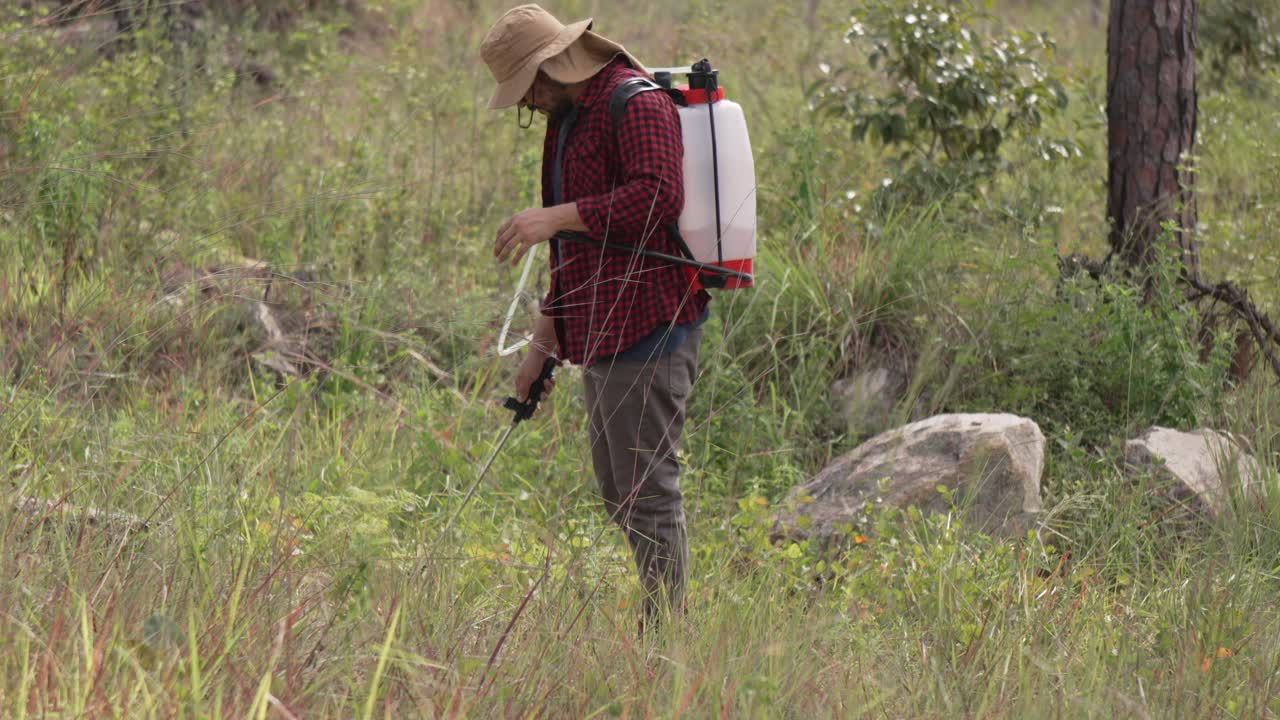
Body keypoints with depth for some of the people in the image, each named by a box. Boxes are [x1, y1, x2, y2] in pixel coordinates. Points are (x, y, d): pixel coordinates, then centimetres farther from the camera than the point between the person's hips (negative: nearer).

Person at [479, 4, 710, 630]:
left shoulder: (636, 104, -12)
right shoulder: (569, 118, 21)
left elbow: (659, 195, -28)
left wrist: (557, 217, -26)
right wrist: (547, 334, 26)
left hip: (644, 329, -11)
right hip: (601, 334, 11)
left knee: (646, 486, -9)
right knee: (616, 488, 14)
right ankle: (663, 620, 20)